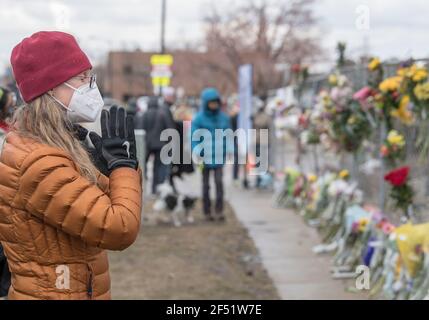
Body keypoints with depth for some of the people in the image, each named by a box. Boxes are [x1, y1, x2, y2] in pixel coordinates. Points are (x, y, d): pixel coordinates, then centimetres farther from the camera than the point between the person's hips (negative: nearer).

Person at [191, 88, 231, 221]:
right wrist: (198, 155, -14)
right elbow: (194, 138, -5)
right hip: (205, 158, -1)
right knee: (206, 185, 8)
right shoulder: (199, 119, -5)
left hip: (219, 157, 2)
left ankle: (219, 210, -6)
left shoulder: (224, 117, 5)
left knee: (219, 183, -9)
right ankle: (207, 211, 16)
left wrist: (229, 151, 1)